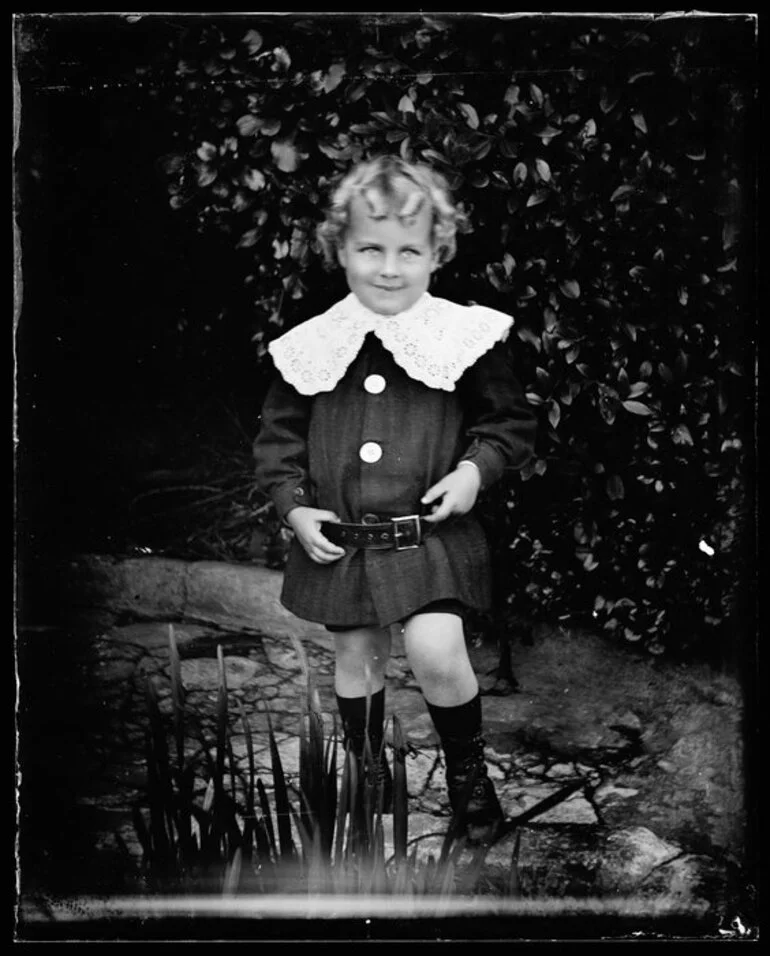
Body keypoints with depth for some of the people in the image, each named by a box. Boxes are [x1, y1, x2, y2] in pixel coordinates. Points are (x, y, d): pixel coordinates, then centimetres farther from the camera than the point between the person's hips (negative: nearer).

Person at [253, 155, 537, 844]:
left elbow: (510, 420, 5)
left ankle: (469, 774, 11)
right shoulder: (310, 347, 0)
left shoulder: (465, 336, -4)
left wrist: (476, 468, -11)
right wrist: (294, 505, -2)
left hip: (431, 532, -2)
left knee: (437, 652, -15)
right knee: (356, 656, 13)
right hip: (338, 540, 3)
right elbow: (278, 435, 10)